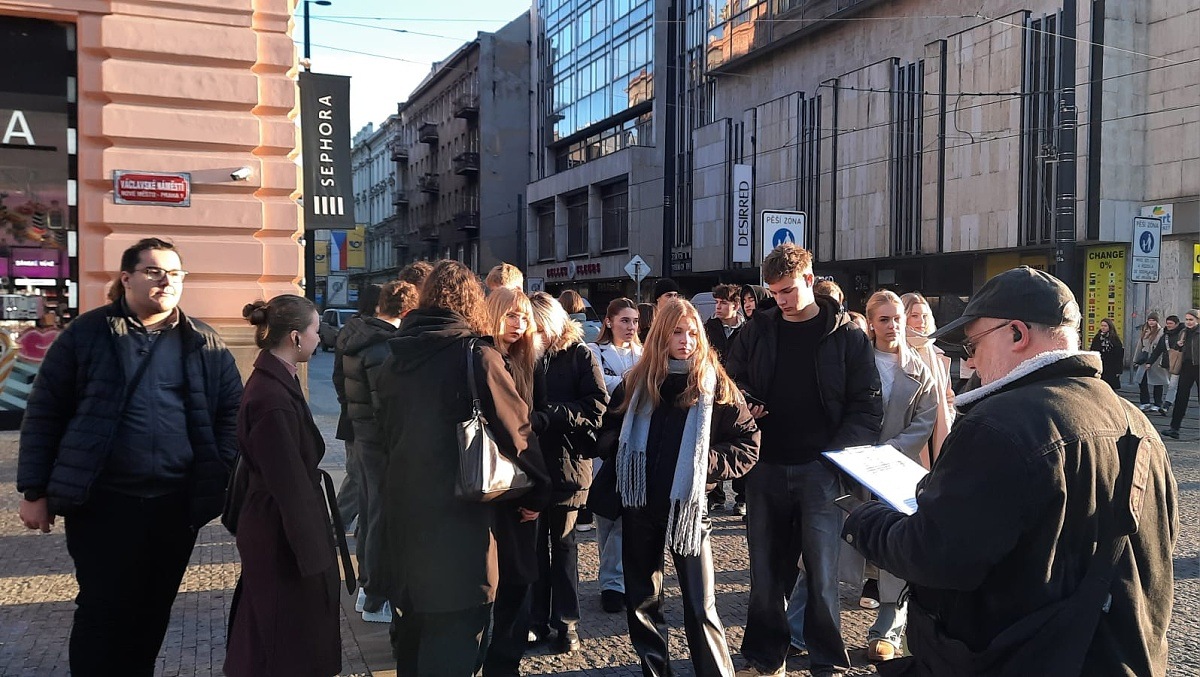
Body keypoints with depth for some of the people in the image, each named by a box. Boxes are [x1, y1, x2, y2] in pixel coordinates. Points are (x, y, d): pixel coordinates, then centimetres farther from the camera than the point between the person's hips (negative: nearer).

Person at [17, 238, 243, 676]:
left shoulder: (204, 344, 6)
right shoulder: (87, 334, -1)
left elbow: (230, 413, 8)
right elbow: (44, 413, 0)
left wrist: (223, 481, -1)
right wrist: (34, 491, -2)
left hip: (176, 504, 3)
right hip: (102, 503, -2)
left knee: (153, 612, 15)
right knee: (103, 612, 4)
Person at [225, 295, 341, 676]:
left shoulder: (274, 381, 6)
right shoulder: (273, 398, -26)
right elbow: (290, 484, -25)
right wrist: (312, 554, -20)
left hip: (267, 527, 10)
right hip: (284, 538, -10)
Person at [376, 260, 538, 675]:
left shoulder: (397, 357, 5)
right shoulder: (477, 357, -15)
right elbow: (517, 430, -11)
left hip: (404, 507, 7)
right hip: (457, 516, -7)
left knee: (413, 624, 22)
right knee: (454, 632, 4)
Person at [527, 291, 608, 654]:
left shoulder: (580, 355, -4)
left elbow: (596, 405, -13)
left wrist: (545, 417, -20)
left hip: (567, 462, -2)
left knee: (562, 542, 9)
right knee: (534, 541, 9)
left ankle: (567, 623, 18)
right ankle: (538, 619, 21)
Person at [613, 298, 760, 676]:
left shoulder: (716, 385, -2)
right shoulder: (639, 381, 6)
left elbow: (748, 444, -1)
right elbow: (617, 435, 15)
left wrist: (706, 464, -13)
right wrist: (611, 492, 6)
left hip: (687, 506, -3)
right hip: (640, 504, 4)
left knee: (699, 606, -1)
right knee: (642, 601, 12)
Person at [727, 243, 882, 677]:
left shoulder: (846, 335, 1)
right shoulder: (756, 331, 8)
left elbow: (867, 407, -1)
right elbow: (731, 382, 15)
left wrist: (837, 454, -12)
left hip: (820, 470, -2)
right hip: (766, 467, 3)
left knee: (822, 571, 1)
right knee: (766, 568, 9)